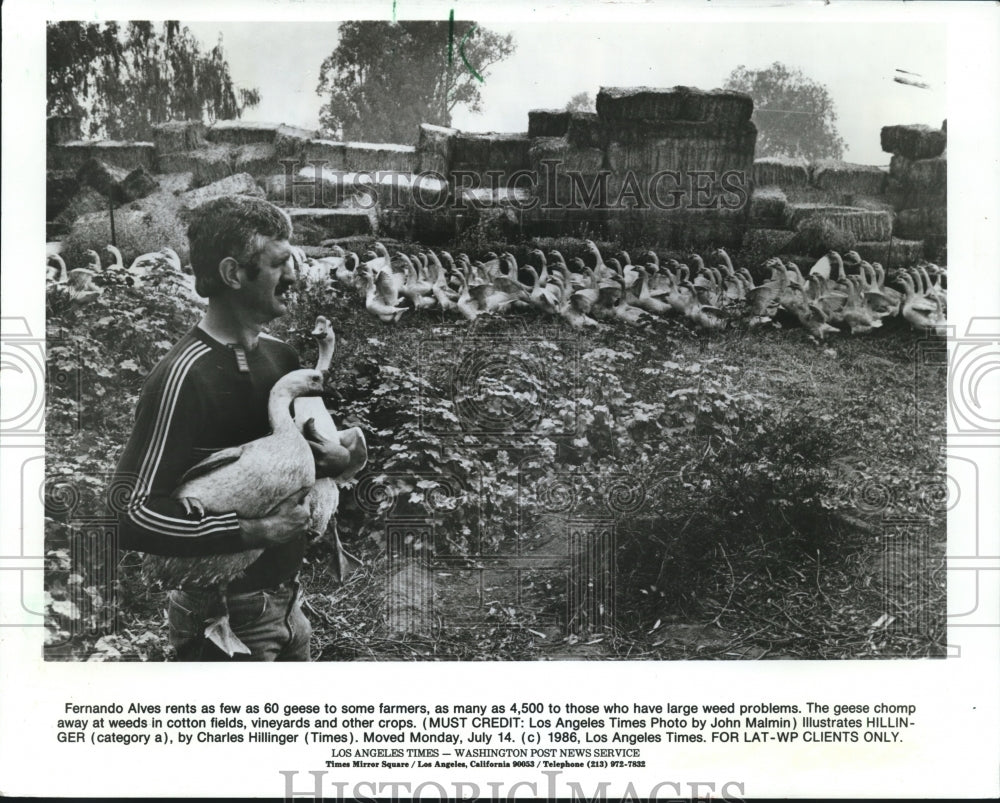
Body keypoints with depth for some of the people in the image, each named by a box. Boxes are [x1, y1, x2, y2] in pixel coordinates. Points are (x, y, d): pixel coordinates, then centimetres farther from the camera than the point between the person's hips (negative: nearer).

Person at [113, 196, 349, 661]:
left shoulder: (281, 355, 4)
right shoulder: (184, 376, -20)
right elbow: (130, 517, -24)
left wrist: (334, 460, -4)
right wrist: (255, 532, -26)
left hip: (286, 599, 8)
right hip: (224, 615, -7)